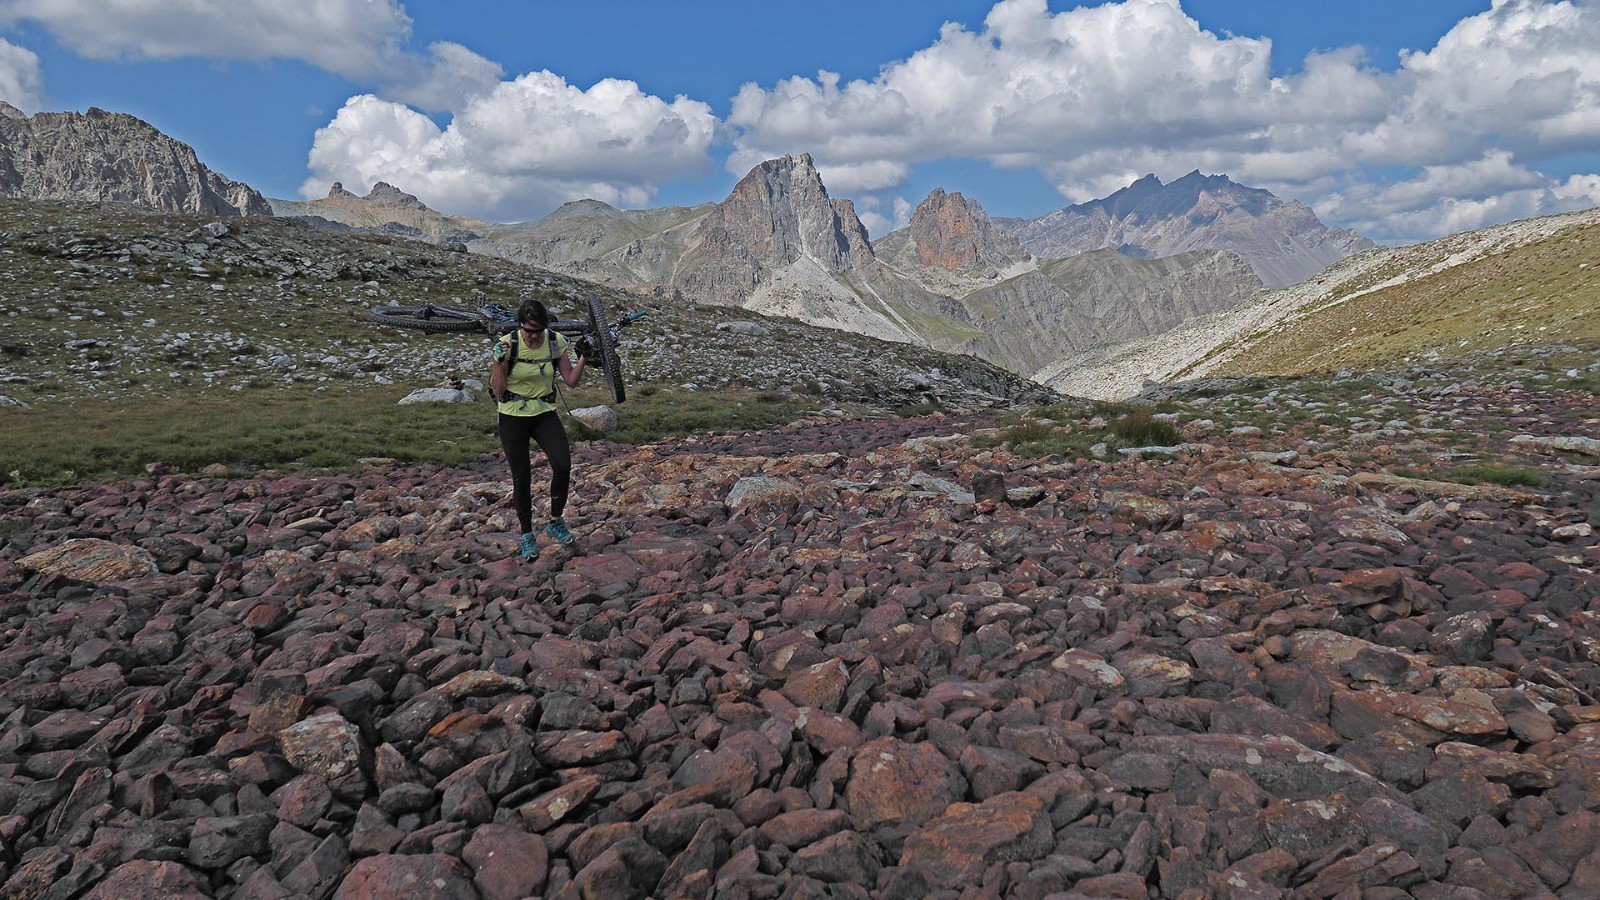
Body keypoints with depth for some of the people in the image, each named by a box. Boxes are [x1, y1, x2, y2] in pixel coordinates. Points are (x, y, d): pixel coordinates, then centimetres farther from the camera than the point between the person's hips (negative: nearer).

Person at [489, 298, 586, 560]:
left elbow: (571, 381, -4)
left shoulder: (556, 342, -8)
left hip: (545, 414, 2)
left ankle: (556, 522, 3)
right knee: (521, 478, 3)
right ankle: (527, 535, 20)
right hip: (512, 418, -2)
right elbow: (498, 391, -13)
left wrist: (583, 356, -14)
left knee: (563, 465, -18)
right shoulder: (507, 344, -14)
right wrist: (500, 362, -27)